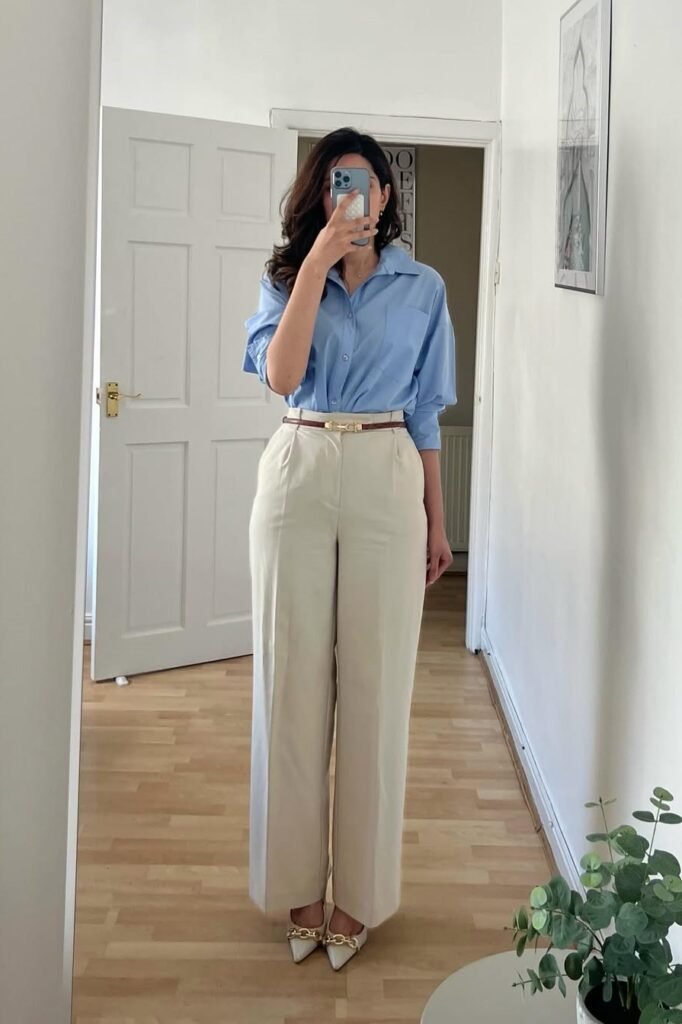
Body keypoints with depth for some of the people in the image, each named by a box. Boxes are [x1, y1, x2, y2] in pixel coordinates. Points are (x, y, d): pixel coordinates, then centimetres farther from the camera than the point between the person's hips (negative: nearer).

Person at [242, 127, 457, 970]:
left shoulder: (422, 288, 8)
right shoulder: (286, 277, 7)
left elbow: (426, 412, 10)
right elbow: (281, 374, -12)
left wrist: (436, 520, 8)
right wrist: (319, 258, -14)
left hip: (386, 482, 0)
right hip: (298, 476, 0)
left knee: (375, 684, 2)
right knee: (293, 679, 4)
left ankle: (359, 892, 16)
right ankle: (296, 883, 18)